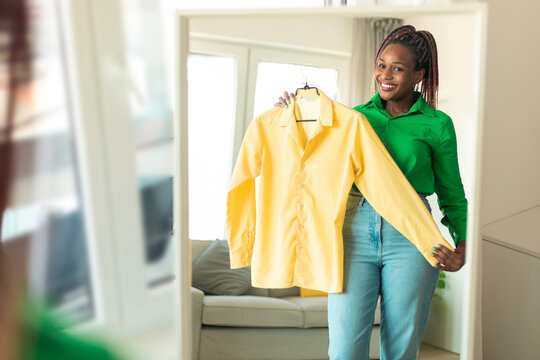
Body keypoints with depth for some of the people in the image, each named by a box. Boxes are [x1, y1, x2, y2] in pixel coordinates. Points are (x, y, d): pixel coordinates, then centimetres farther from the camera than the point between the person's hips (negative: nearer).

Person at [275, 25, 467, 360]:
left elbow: (451, 192, 9)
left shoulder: (437, 124, 4)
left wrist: (461, 244, -3)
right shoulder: (357, 116, 9)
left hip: (410, 236, -1)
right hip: (354, 231, 2)